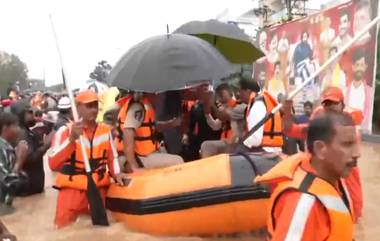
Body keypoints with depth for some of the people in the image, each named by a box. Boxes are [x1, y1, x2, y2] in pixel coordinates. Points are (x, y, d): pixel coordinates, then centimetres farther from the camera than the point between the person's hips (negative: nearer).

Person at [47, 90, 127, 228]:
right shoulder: (65, 131, -8)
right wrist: (71, 139, -30)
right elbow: (53, 165, -20)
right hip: (72, 190, -3)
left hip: (99, 190, 4)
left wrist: (116, 173, -2)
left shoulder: (106, 131, 4)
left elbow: (112, 157, 17)